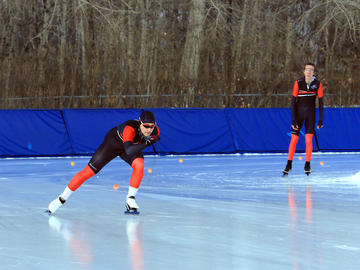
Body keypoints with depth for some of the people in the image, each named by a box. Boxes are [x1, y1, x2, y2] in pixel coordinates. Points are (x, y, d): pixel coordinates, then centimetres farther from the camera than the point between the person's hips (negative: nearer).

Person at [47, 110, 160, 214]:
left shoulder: (155, 131, -27)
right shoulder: (130, 128, -44)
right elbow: (128, 150, -59)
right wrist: (147, 143, -63)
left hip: (132, 146, 4)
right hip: (113, 143, -4)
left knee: (139, 165, -26)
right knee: (89, 171, -4)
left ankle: (130, 200, -12)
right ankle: (62, 199, 9)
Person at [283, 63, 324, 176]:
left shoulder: (317, 84, -5)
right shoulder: (298, 83, -9)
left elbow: (321, 102, 1)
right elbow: (293, 101, -8)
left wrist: (321, 119, -2)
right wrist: (293, 119, -13)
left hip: (310, 113, 1)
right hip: (298, 112, -1)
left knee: (309, 140, -6)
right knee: (294, 139, -1)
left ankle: (307, 165, 6)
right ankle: (289, 164, 10)